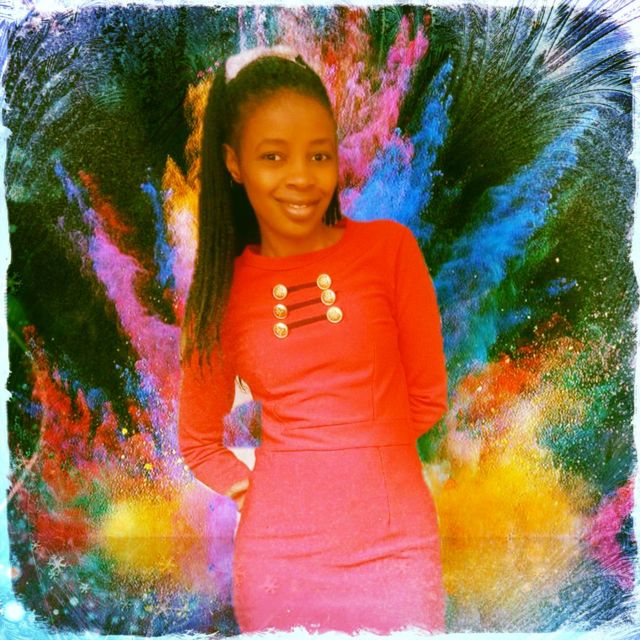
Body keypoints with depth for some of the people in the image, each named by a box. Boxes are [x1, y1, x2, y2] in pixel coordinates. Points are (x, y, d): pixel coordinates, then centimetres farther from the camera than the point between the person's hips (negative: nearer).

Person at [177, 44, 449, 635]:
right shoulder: (222, 289, -1)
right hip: (277, 555, 1)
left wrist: (355, 458, 7)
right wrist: (259, 491, -1)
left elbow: (426, 398, 2)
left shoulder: (389, 247, -6)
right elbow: (199, 443, 10)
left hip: (394, 547, -1)